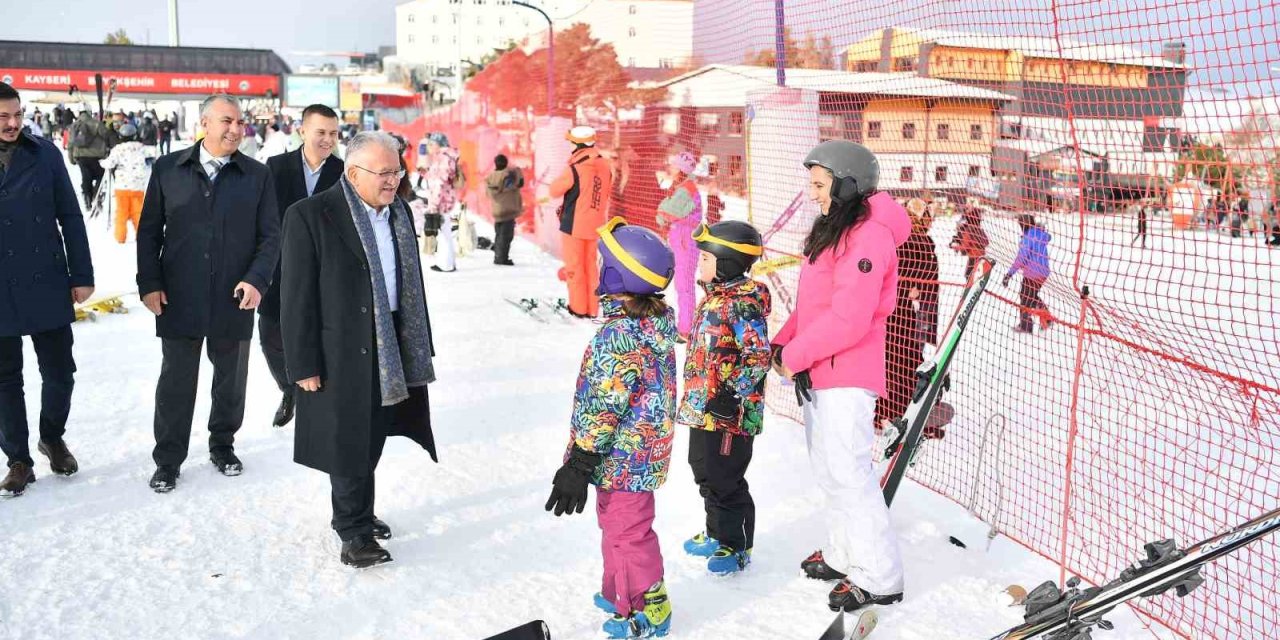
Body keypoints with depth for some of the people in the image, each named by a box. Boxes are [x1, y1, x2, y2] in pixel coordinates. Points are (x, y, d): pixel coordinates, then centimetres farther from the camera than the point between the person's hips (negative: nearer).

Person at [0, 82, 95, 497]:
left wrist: (82, 275, -1)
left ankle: (52, 438, 34)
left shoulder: (45, 155, -1)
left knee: (59, 373, 8)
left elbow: (70, 216, 2)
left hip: (48, 288, 0)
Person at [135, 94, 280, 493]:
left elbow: (270, 235, 1)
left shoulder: (257, 175, 2)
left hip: (235, 299, 1)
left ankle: (222, 445, 33)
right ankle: (168, 460, 21)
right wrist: (150, 283, -3)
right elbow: (149, 231, 5)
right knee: (176, 381, 7)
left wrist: (257, 280, -13)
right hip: (178, 299, 0)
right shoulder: (168, 169, 2)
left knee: (231, 379, 13)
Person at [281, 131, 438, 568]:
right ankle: (354, 531, 17)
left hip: (392, 350, 6)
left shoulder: (399, 212, 8)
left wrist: (421, 346, 14)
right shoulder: (310, 217, -12)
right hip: (341, 355, -6)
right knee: (347, 443, 3)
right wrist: (304, 365, -13)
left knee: (372, 439, 15)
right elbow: (297, 297, -12)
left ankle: (356, 515, 32)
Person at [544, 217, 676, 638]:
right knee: (618, 523, 23)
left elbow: (604, 405, -25)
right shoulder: (657, 320, 4)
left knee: (626, 530, 6)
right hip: (644, 447, 10)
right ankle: (619, 594, 39)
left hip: (622, 456, -10)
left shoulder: (619, 332, -25)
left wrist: (579, 463, -19)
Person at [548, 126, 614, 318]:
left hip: (573, 225, -5)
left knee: (574, 266, 7)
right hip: (595, 225, 5)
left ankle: (578, 308, 11)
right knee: (591, 266, 14)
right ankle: (592, 308, 16)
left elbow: (555, 191, -8)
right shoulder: (606, 166, -1)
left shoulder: (574, 169, -19)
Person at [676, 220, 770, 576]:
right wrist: (694, 395, 24)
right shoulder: (714, 297, 11)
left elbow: (759, 356, -23)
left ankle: (736, 545, 17)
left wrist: (733, 394, -24)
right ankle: (717, 533, 37)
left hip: (729, 413, -10)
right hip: (703, 409, 10)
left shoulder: (742, 303, -19)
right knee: (706, 473, 20)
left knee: (725, 480, 0)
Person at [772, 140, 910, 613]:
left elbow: (849, 318, -25)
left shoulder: (869, 235, -18)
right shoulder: (833, 229, 14)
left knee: (848, 474, -4)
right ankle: (843, 555, 33)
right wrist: (783, 342, 5)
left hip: (846, 377, -10)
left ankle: (878, 578, 9)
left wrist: (795, 356, -16)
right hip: (818, 374, 10)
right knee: (829, 471, 18)